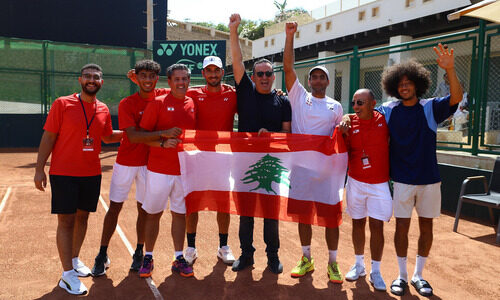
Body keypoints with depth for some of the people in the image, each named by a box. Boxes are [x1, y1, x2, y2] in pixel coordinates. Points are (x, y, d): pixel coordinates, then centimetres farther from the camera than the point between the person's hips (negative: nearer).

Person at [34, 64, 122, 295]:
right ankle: (67, 274, 7)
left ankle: (74, 260, 32)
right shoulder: (62, 104, -6)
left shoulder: (103, 110, 6)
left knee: (82, 217, 14)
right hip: (64, 173, -4)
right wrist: (39, 169, -8)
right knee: (66, 220, -1)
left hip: (92, 174, 5)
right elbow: (48, 137, -5)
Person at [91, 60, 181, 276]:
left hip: (150, 162, 2)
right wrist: (164, 133, -34)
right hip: (126, 162, -2)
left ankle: (139, 253, 24)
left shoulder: (164, 97, -2)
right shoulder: (127, 104, -10)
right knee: (114, 207, 4)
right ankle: (102, 255, 16)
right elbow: (133, 136, -22)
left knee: (144, 208, 10)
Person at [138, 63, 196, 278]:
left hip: (184, 169, 3)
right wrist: (163, 142, -20)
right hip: (159, 169, -3)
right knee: (153, 213, 6)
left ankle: (179, 259, 21)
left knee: (180, 213, 10)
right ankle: (148, 258, 21)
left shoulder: (193, 104, 8)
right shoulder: (158, 103, -4)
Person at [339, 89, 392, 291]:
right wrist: (344, 135, -15)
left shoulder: (384, 120, -5)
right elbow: (345, 152, 0)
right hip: (356, 181, 2)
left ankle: (375, 271, 14)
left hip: (379, 183, -1)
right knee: (358, 223, 12)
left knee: (377, 226, -1)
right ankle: (359, 265, 29)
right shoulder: (350, 121, -2)